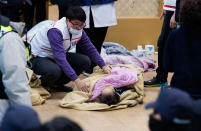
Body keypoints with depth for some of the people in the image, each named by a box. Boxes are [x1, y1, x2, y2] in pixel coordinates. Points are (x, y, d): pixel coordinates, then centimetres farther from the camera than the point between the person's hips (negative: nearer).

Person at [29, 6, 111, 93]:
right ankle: (41, 84, -4)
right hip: (39, 58, -8)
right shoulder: (55, 31, -31)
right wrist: (76, 80, -44)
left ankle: (57, 83, 0)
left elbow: (90, 49, 5)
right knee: (55, 71, -39)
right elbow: (60, 58, -39)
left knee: (85, 61, -11)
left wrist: (103, 66, -7)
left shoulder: (79, 31, -7)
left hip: (59, 56, 8)